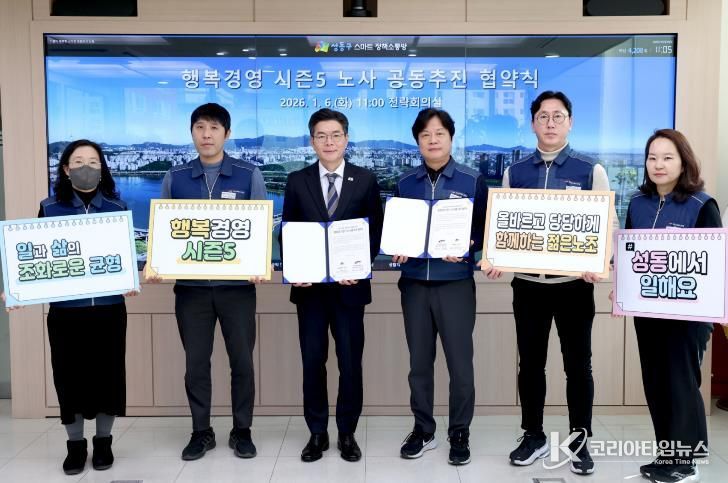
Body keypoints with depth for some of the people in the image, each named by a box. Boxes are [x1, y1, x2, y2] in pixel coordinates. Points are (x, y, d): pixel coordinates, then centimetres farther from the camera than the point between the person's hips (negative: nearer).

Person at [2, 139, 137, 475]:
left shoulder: (117, 207, 4)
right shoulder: (50, 208, 3)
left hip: (108, 306, 0)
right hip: (65, 307, 0)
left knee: (107, 371, 7)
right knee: (69, 373, 6)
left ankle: (103, 441, 25)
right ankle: (75, 444, 23)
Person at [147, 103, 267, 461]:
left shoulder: (249, 176, 0)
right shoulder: (174, 178, 5)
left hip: (237, 285, -1)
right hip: (191, 286, 2)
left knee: (242, 360, 6)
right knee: (195, 362, 9)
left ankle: (242, 431, 23)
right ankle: (201, 432, 25)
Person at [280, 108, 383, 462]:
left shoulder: (365, 180, 3)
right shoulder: (297, 181, 5)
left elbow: (375, 231, 2)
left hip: (349, 285, -1)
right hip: (310, 285, 1)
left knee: (350, 362, 6)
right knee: (312, 362, 7)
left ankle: (347, 433, 22)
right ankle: (317, 433, 21)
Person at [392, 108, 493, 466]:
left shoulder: (472, 181, 1)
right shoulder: (405, 184, 9)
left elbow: (486, 229, 1)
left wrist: (468, 246, -18)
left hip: (455, 283, -2)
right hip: (414, 283, 3)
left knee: (460, 362, 2)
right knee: (419, 361, 10)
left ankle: (460, 433, 17)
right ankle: (423, 430, 24)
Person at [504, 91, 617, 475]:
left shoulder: (591, 171, -1)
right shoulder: (514, 172, 6)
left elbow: (608, 225, -2)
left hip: (574, 283, -2)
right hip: (527, 283, 2)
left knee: (578, 364, 8)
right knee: (530, 362, 11)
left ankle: (579, 441, 24)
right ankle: (533, 436, 27)